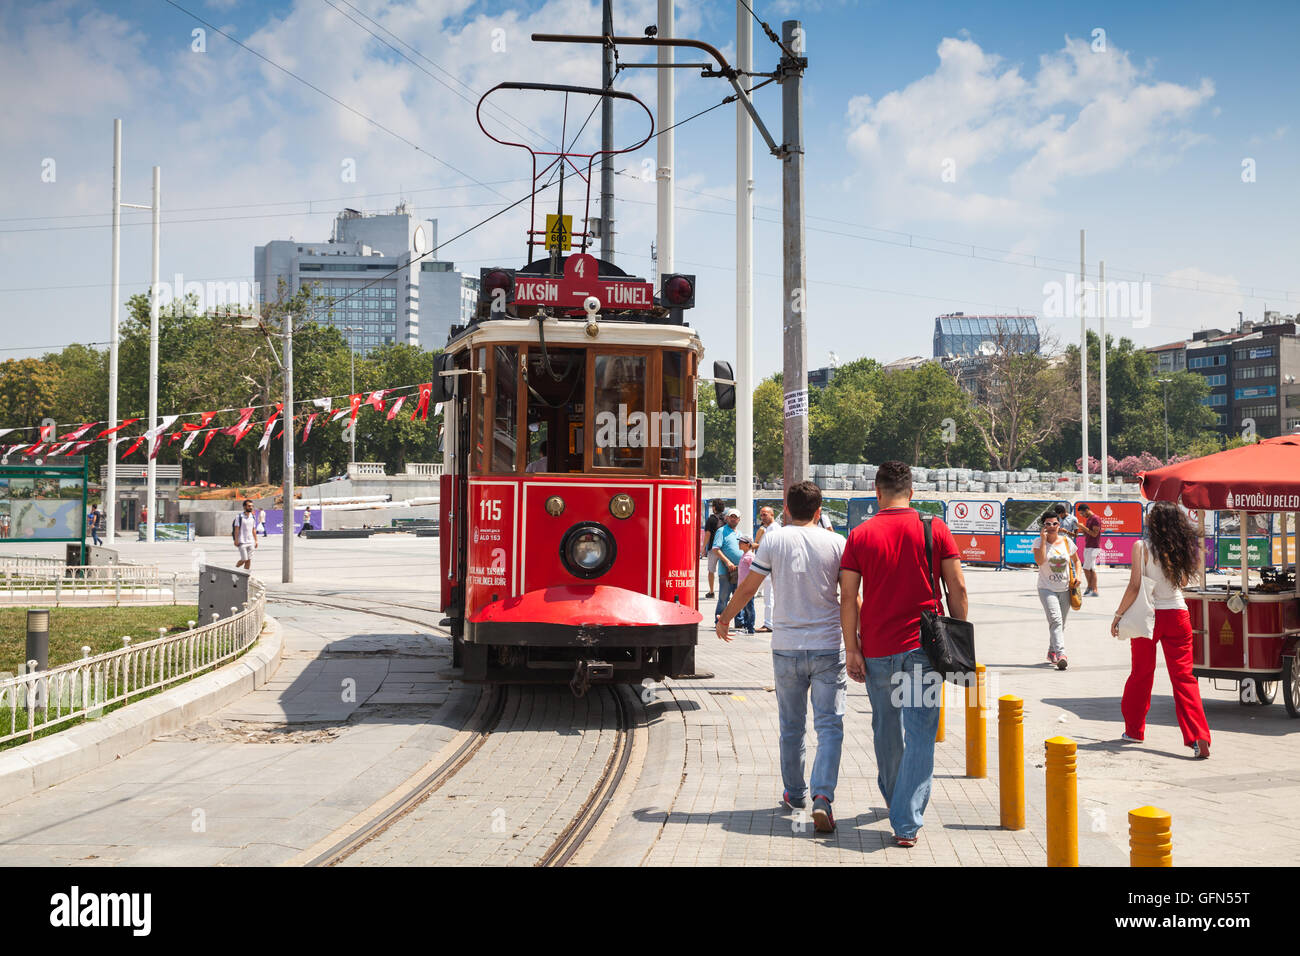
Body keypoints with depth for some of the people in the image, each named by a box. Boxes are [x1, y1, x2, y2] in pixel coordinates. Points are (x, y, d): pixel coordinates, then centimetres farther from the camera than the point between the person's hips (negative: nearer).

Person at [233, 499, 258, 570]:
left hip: (251, 542, 5)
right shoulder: (239, 517, -5)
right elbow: (236, 529, -7)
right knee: (244, 560, -7)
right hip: (242, 542, -5)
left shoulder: (253, 517, 10)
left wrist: (256, 540, 12)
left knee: (249, 560, 1)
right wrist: (236, 540, -13)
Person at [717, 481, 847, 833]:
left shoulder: (774, 539, -1)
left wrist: (724, 618, 19)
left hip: (786, 647, 1)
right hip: (828, 647, -1)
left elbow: (747, 587, 3)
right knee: (829, 725, -1)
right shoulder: (836, 543, 0)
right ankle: (823, 797, -17)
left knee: (791, 726, 16)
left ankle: (795, 793, 28)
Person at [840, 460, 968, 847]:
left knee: (886, 729, 20)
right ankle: (906, 823, -10)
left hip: (877, 651, 2)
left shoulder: (860, 535, 0)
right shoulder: (935, 529, -1)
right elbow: (957, 588, -2)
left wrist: (851, 647, 1)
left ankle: (894, 798, 39)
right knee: (920, 735, -1)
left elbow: (848, 596, -3)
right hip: (923, 648, -1)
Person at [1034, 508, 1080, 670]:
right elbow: (1039, 561, -21)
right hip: (1047, 588, -4)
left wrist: (1077, 575, 1)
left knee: (1061, 624, 12)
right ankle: (1060, 654, -32)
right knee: (1055, 620, -21)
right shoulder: (1039, 542, -4)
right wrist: (1044, 539, -19)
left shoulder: (1067, 542, 5)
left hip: (1065, 589, 4)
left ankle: (1052, 652, 31)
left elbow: (1076, 561, 19)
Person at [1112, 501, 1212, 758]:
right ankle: (1199, 738, -10)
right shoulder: (1182, 548, 1)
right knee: (1183, 677, 2)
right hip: (1177, 614, 3)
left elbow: (1134, 587, -11)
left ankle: (1134, 729, 26)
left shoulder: (1142, 547, -10)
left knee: (1141, 673, 14)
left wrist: (1117, 615, -2)